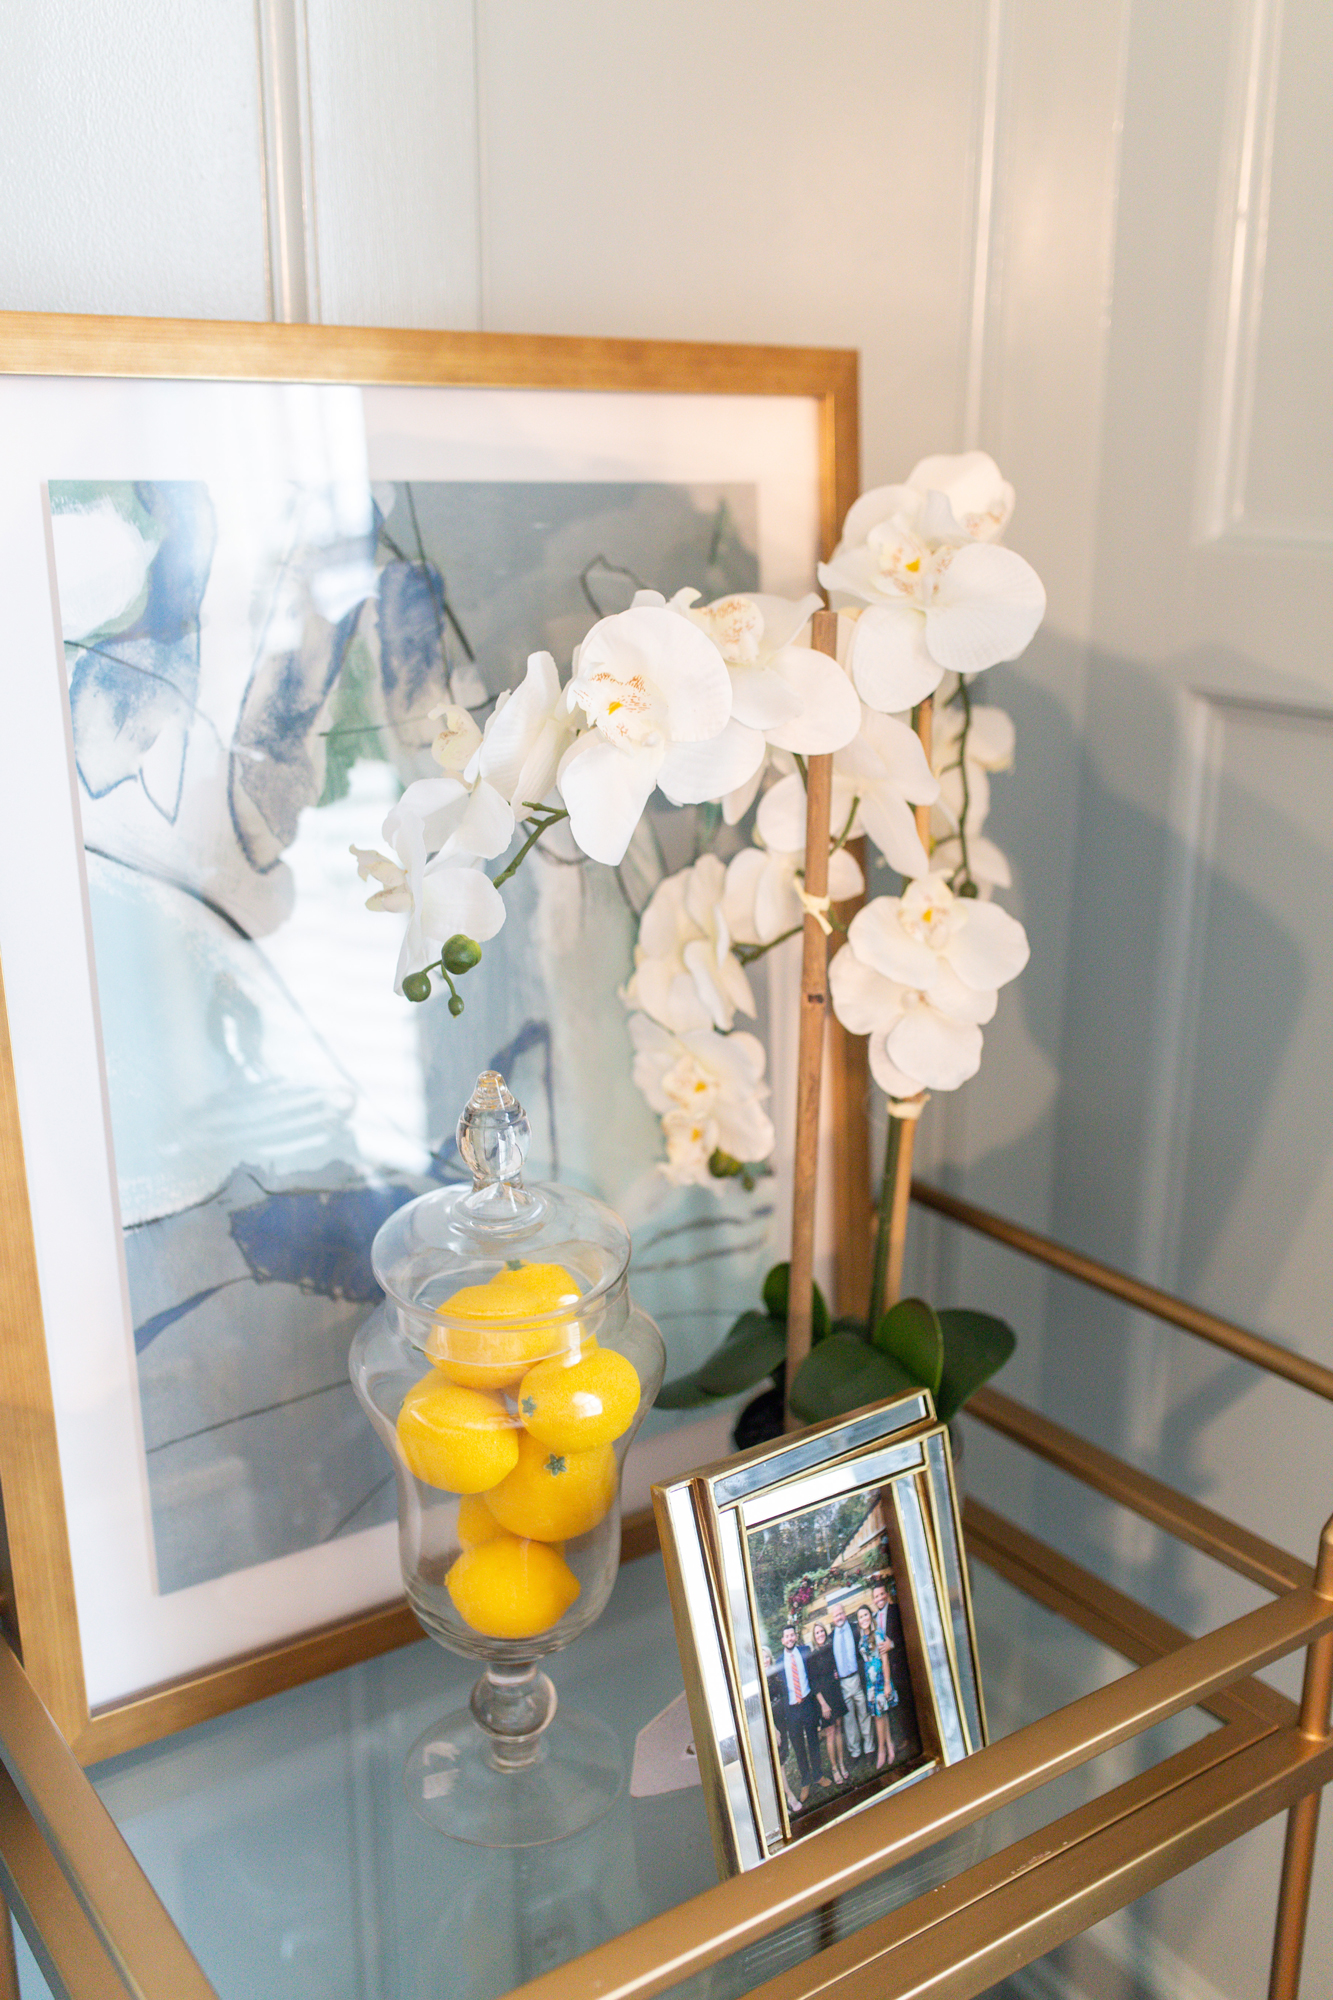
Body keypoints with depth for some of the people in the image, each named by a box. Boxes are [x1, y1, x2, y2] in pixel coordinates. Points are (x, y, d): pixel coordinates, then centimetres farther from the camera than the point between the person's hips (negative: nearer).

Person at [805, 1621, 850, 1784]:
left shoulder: (830, 1649, 4)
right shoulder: (811, 1656, -12)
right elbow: (813, 1683, -12)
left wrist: (836, 1674, 1)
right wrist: (823, 1703, -14)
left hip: (836, 1692, 5)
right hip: (823, 1695, -5)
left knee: (838, 1728, 11)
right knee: (830, 1732, 0)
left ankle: (841, 1764, 21)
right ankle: (834, 1768, 11)